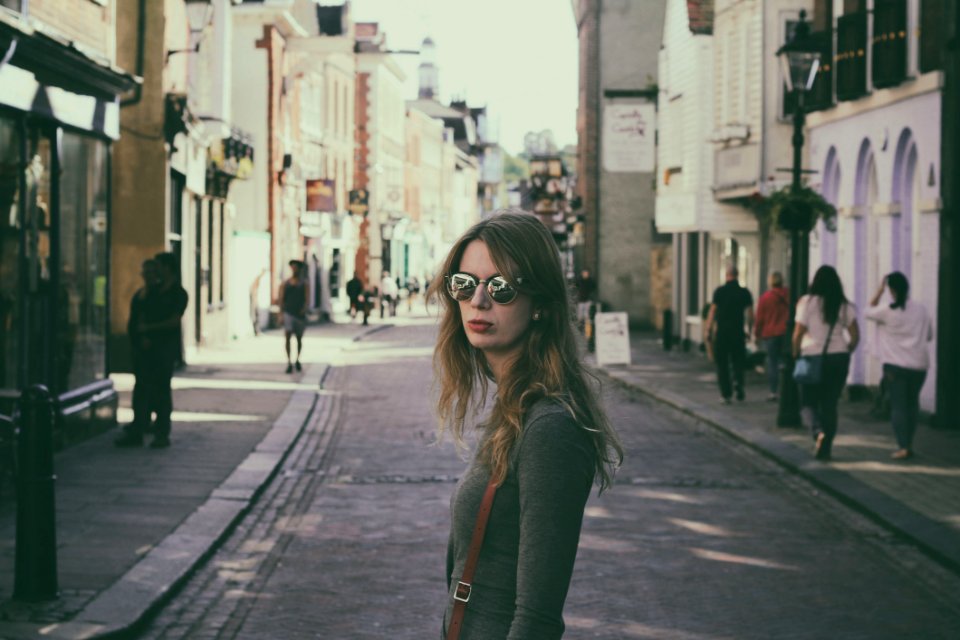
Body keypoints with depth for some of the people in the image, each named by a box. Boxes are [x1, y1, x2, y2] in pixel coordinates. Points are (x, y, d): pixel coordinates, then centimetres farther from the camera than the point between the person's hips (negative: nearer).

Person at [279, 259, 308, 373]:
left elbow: (306, 299, -2)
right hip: (288, 313, -1)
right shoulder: (285, 283, 5)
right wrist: (281, 313, -2)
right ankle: (289, 363, -15)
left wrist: (304, 309, -20)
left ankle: (297, 360, 29)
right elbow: (281, 299, 5)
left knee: (299, 338, 11)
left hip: (299, 314, 1)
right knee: (287, 337, -13)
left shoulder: (303, 284, 4)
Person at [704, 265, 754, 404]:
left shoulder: (720, 291, -5)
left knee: (722, 363, 6)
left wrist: (708, 327, 2)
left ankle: (725, 394, 5)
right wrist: (749, 330, 11)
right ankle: (738, 382, -14)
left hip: (721, 331, -1)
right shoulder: (744, 292, 0)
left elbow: (712, 311, -6)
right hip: (738, 331, 1)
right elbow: (750, 313, 1)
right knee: (738, 361, 13)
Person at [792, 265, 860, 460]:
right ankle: (825, 448, 12)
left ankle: (818, 432, -21)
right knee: (830, 404, 12)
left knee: (808, 403, 7)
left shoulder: (807, 302, -6)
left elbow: (798, 333, -10)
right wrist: (846, 352, 14)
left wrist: (795, 354, 4)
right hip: (838, 358, 3)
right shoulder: (845, 306, 4)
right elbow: (855, 335, 1)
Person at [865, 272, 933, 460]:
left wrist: (880, 290, 10)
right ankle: (909, 443, 24)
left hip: (895, 366, -4)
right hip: (919, 366, 4)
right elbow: (929, 335, 11)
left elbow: (869, 312, 9)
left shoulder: (887, 312, -10)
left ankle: (903, 447, -10)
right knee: (912, 404, 16)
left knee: (898, 406, -1)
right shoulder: (920, 310, 2)